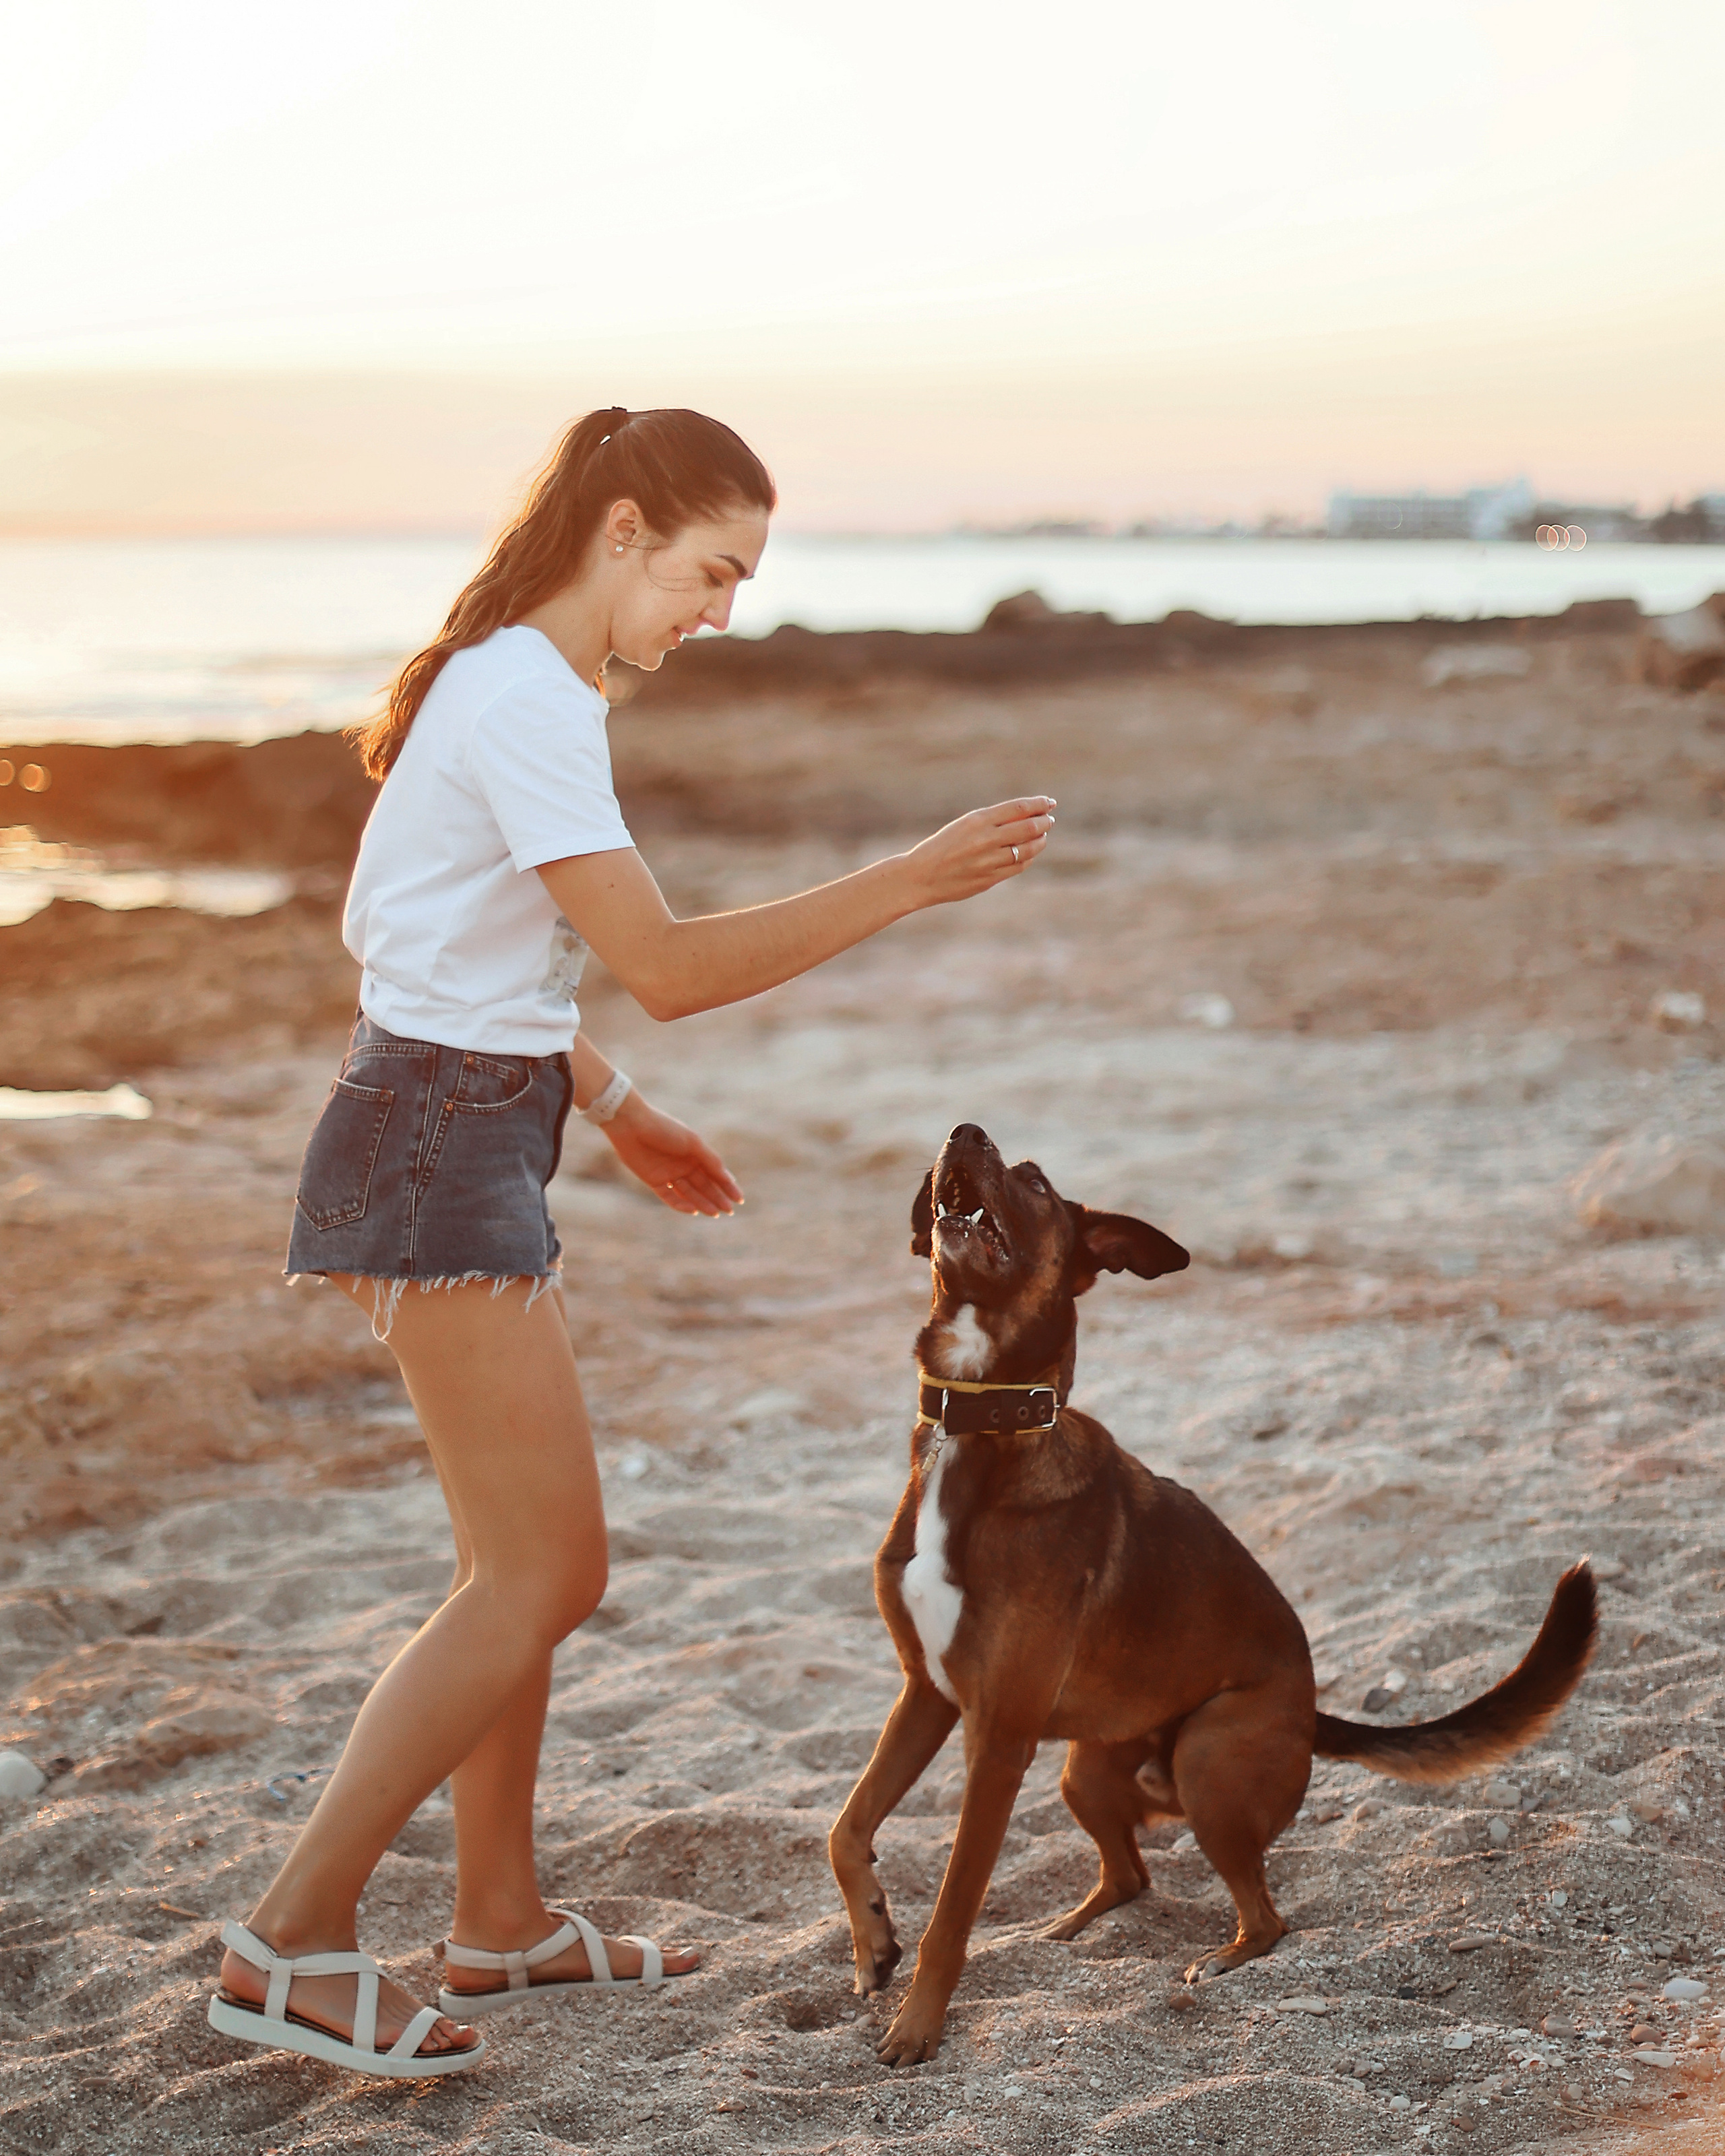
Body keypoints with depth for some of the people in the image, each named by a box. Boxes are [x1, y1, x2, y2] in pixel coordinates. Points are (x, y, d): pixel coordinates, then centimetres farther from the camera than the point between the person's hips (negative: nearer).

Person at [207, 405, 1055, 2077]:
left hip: (459, 1135, 10)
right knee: (543, 1577, -7)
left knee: (521, 1556, 16)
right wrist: (911, 882, -20)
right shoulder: (527, 707, -19)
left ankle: (499, 1918, 27)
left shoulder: (515, 686, 13)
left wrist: (619, 1113, 21)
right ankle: (293, 1943, -1)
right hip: (443, 1154, -10)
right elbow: (665, 966, -23)